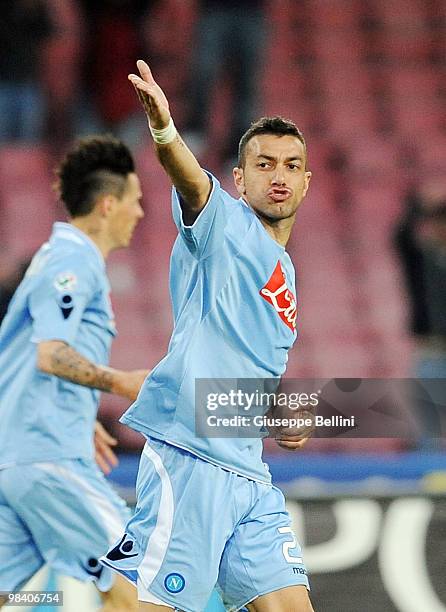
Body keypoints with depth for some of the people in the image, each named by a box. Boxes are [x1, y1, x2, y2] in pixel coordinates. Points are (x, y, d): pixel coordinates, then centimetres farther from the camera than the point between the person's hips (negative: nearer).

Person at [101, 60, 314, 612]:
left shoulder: (284, 273, 25)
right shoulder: (223, 223, 1)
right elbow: (190, 180, -22)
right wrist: (163, 128, -43)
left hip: (250, 475, 8)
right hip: (188, 458, -8)